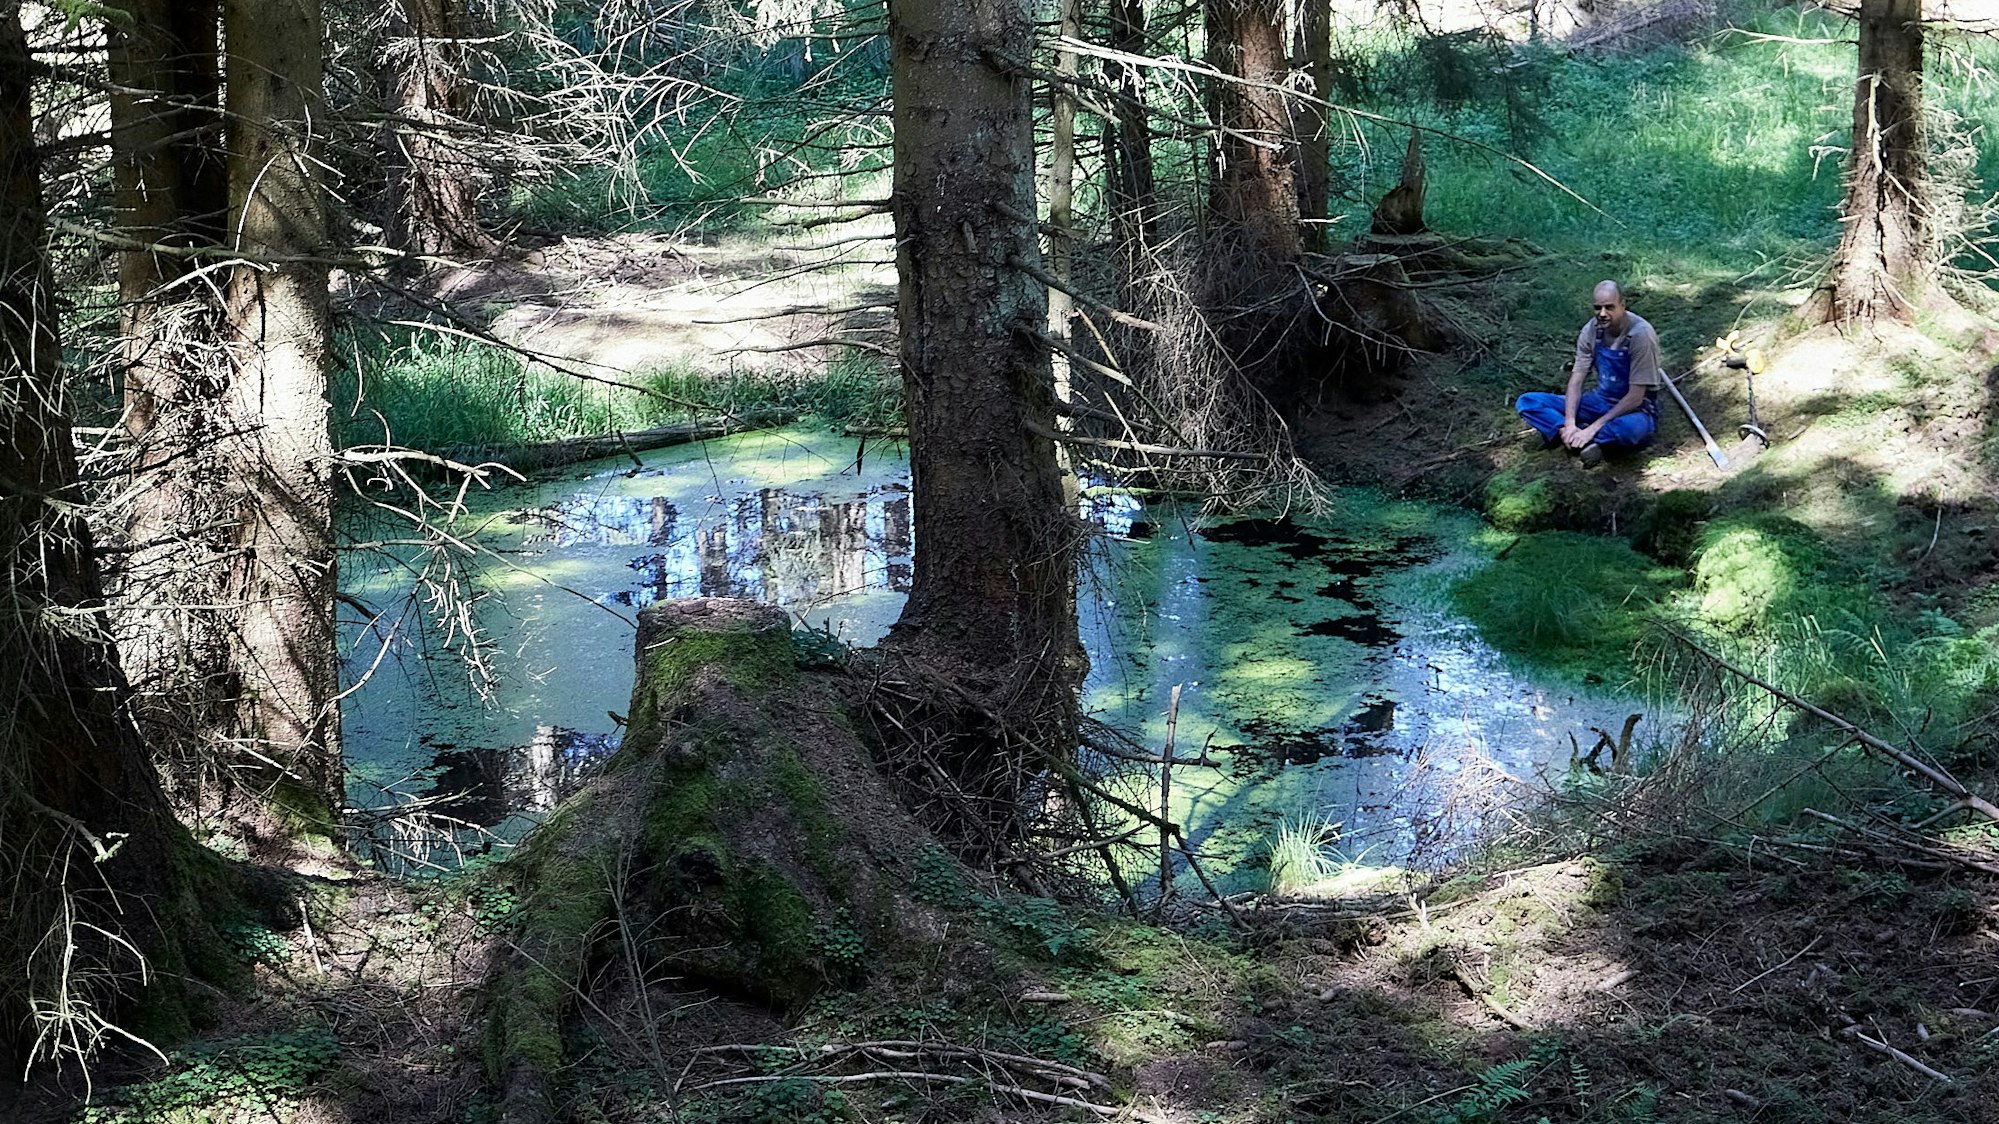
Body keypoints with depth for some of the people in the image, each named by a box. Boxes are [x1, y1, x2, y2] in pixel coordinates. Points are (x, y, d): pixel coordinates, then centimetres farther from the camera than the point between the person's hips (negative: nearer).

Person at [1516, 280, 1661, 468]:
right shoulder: (1591, 330, -6)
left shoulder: (1640, 334, -23)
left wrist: (1593, 428, -26)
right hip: (1601, 401, 6)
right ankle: (1581, 439, -25)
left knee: (1631, 429, -45)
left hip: (1635, 409, -6)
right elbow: (1576, 381, -6)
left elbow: (1635, 397, -23)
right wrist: (1569, 424, -22)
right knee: (1527, 402, -9)